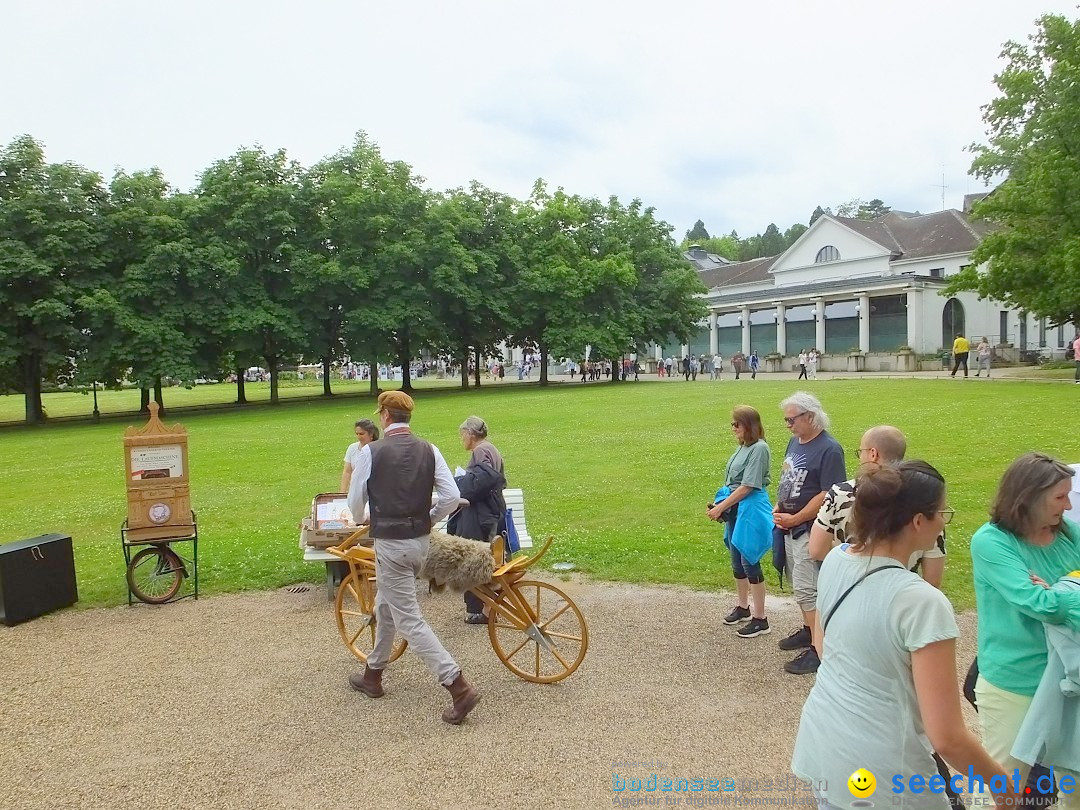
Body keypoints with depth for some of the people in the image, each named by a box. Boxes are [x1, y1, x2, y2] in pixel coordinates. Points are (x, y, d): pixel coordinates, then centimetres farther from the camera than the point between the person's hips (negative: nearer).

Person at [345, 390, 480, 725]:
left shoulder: (371, 452, -11)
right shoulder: (429, 450, 0)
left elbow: (355, 504, -3)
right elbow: (452, 496, -4)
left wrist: (372, 514, 20)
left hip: (390, 543, -6)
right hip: (420, 540, 7)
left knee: (409, 620, -2)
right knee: (386, 605, 24)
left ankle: (459, 687, -10)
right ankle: (372, 676, 39)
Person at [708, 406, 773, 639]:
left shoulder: (759, 448, -17)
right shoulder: (742, 447, 9)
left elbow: (747, 487, -19)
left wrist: (720, 507, -16)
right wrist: (720, 505, -1)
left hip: (750, 511, -9)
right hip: (735, 509, 9)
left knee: (749, 562, -2)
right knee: (737, 562, 18)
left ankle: (760, 619, 9)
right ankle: (743, 607, 35)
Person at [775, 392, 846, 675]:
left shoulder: (829, 449, -18)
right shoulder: (795, 442, 9)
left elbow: (828, 495, -22)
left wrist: (794, 519, -17)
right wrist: (778, 508, 2)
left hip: (810, 529, -9)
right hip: (789, 526, 9)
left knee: (806, 587, -6)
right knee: (798, 583, 19)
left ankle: (818, 649, 2)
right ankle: (808, 630, 35)